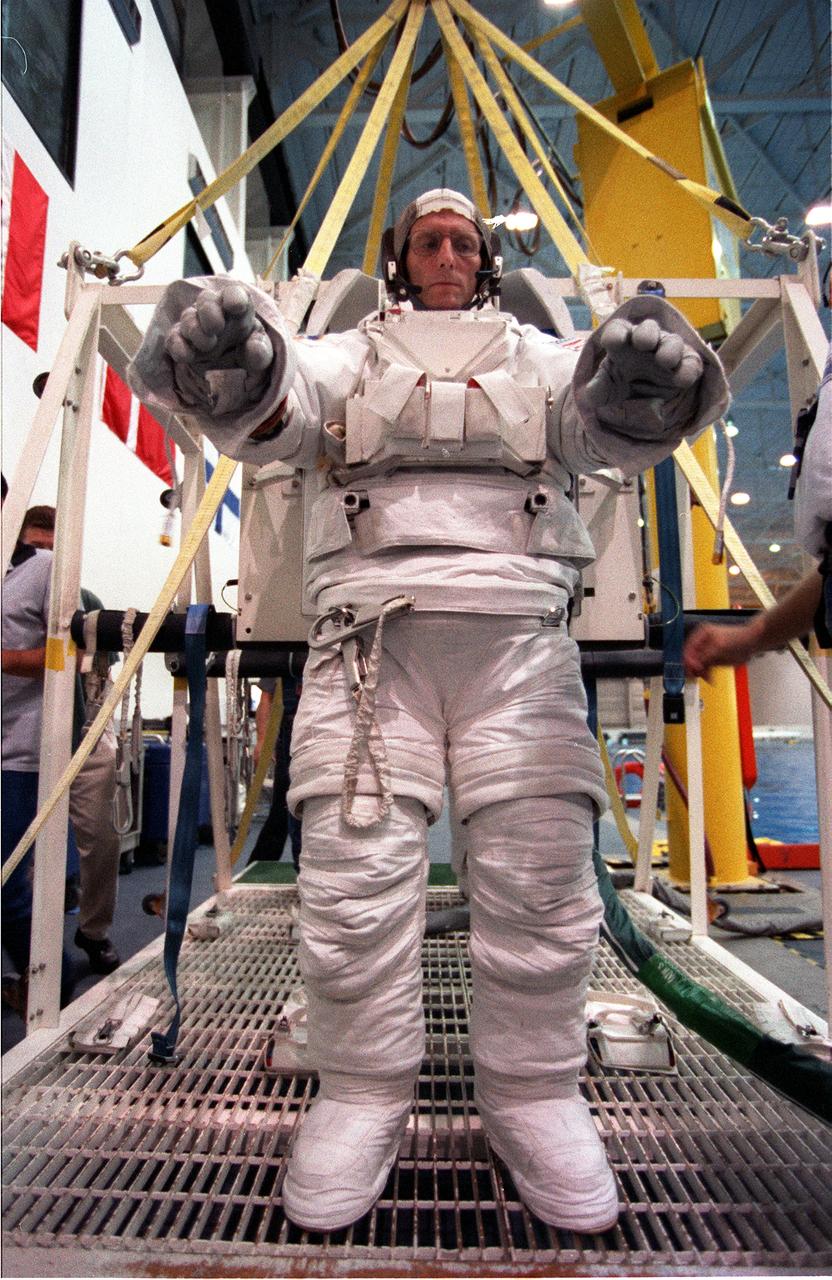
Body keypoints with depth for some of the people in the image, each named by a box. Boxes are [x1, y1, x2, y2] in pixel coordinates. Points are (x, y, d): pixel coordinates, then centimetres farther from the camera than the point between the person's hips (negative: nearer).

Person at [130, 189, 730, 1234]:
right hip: (371, 628, 0)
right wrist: (229, 375, -24)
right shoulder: (348, 356, 23)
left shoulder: (541, 358, 24)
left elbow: (601, 423, 3)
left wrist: (645, 393, -22)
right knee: (353, 866, -8)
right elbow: (274, 407, 1)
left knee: (540, 870, -6)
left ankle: (530, 1091, 14)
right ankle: (362, 1092, 13)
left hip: (516, 631, 1)